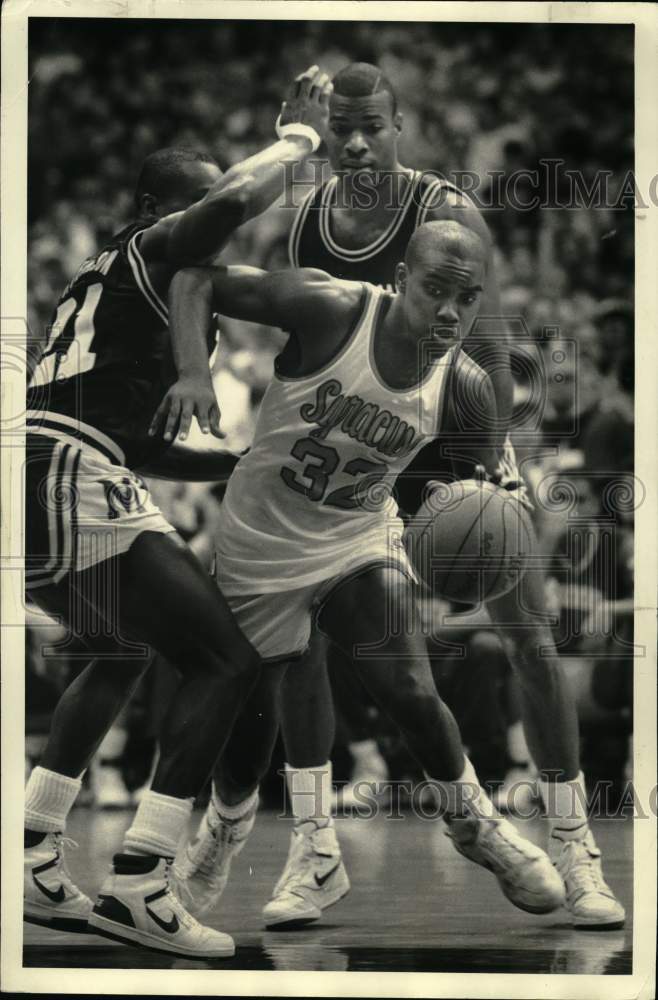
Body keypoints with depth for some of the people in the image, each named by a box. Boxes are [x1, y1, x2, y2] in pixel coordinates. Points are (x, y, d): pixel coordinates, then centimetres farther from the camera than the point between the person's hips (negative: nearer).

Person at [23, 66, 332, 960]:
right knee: (225, 658, -7)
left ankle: (33, 861, 28)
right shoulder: (152, 249, 3)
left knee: (124, 651, 31)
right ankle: (139, 884, -14)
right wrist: (299, 135, -5)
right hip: (72, 479, -10)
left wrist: (234, 464, 35)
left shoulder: (106, 279, 31)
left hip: (35, 482, 10)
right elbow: (232, 203, -21)